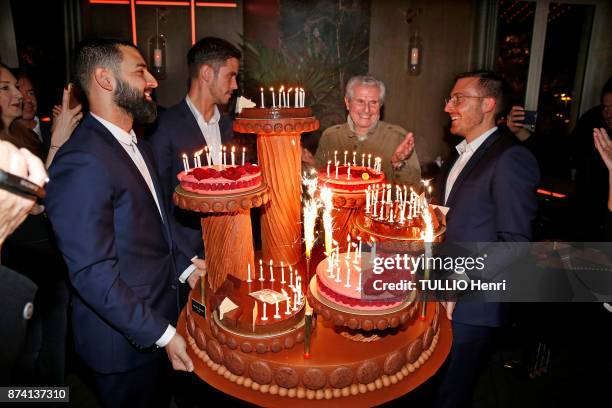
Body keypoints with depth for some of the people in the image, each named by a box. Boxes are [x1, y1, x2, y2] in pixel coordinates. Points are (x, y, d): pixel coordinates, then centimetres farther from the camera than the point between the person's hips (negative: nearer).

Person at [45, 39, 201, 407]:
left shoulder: (138, 147, 7)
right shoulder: (82, 163, -25)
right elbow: (93, 274, -26)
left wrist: (183, 267, 7)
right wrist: (163, 334, -21)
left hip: (162, 315, 8)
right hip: (127, 339, -8)